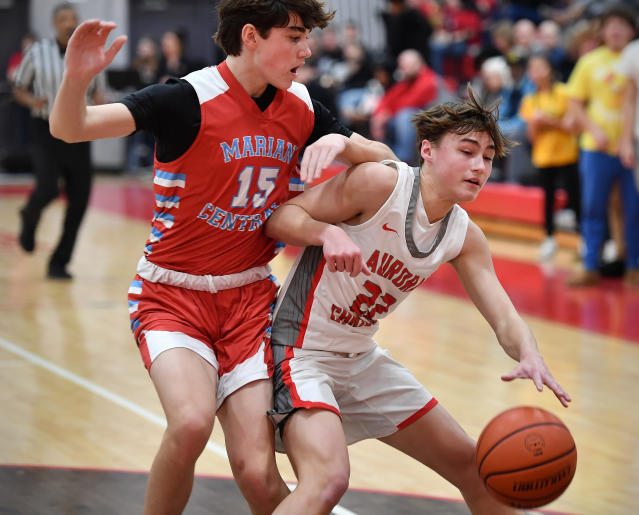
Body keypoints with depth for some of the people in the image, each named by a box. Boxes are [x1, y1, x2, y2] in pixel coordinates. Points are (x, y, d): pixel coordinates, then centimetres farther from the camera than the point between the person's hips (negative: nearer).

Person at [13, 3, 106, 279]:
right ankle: (30, 216, 17)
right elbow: (18, 89, 7)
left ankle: (59, 264, 11)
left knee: (79, 201, -2)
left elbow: (96, 90, 14)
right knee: (47, 189, -21)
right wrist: (32, 101, -15)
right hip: (46, 130, -3)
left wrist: (99, 103, -9)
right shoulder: (37, 53, -3)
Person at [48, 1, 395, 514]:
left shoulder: (301, 110, 2)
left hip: (248, 298, 4)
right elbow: (69, 128, -23)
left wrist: (341, 144, -10)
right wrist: (76, 78, -46)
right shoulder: (190, 98, -16)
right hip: (172, 294, -4)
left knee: (257, 472, -10)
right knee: (192, 421, -31)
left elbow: (385, 161, 12)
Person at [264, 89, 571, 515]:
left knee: (474, 467, 16)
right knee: (328, 479, -33)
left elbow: (505, 318, -4)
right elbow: (279, 219, -17)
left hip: (363, 359, 8)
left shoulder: (466, 236, 2)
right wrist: (328, 233, -38)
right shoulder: (381, 182, -19)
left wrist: (530, 357, -26)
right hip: (302, 349, -8)